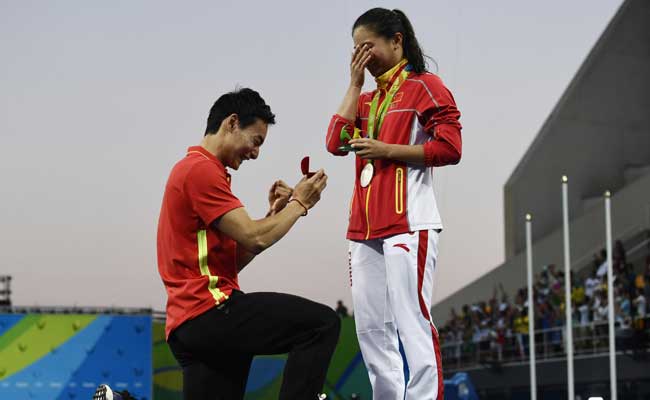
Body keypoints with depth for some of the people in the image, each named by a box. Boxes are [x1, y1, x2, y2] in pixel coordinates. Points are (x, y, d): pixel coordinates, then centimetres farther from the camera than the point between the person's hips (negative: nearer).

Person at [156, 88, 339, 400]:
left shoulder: (192, 169, 25)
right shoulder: (201, 169, -8)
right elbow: (255, 238, -14)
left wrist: (273, 214, 14)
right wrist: (299, 203, 1)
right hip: (210, 312, -11)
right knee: (322, 323, -15)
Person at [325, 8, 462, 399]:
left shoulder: (425, 86, 0)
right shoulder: (367, 100, 22)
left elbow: (450, 148, -9)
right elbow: (336, 143, 7)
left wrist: (386, 151, -12)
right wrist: (355, 84, 8)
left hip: (408, 224, -8)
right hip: (366, 230, 8)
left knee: (412, 323, -13)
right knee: (371, 330, 7)